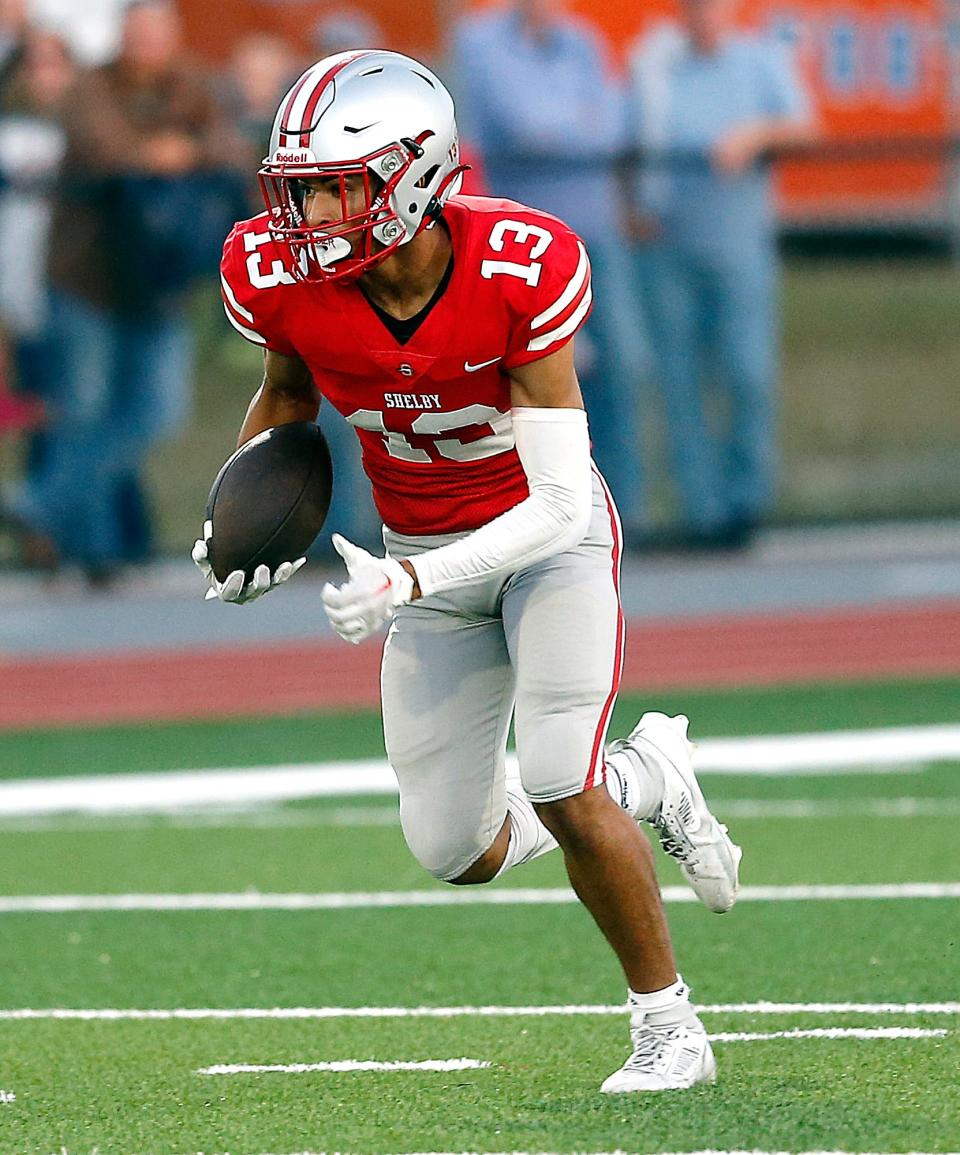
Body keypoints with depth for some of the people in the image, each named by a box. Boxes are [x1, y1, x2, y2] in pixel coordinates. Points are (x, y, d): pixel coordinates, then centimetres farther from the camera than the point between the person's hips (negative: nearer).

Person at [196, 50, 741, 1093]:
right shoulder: (278, 276, -20)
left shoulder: (521, 271, -31)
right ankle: (646, 781, 32)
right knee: (458, 853, 2)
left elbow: (558, 504, -28)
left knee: (562, 792, -21)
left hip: (548, 537, -4)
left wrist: (408, 583, -39)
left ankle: (668, 1027, 1)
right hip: (429, 559, 4)